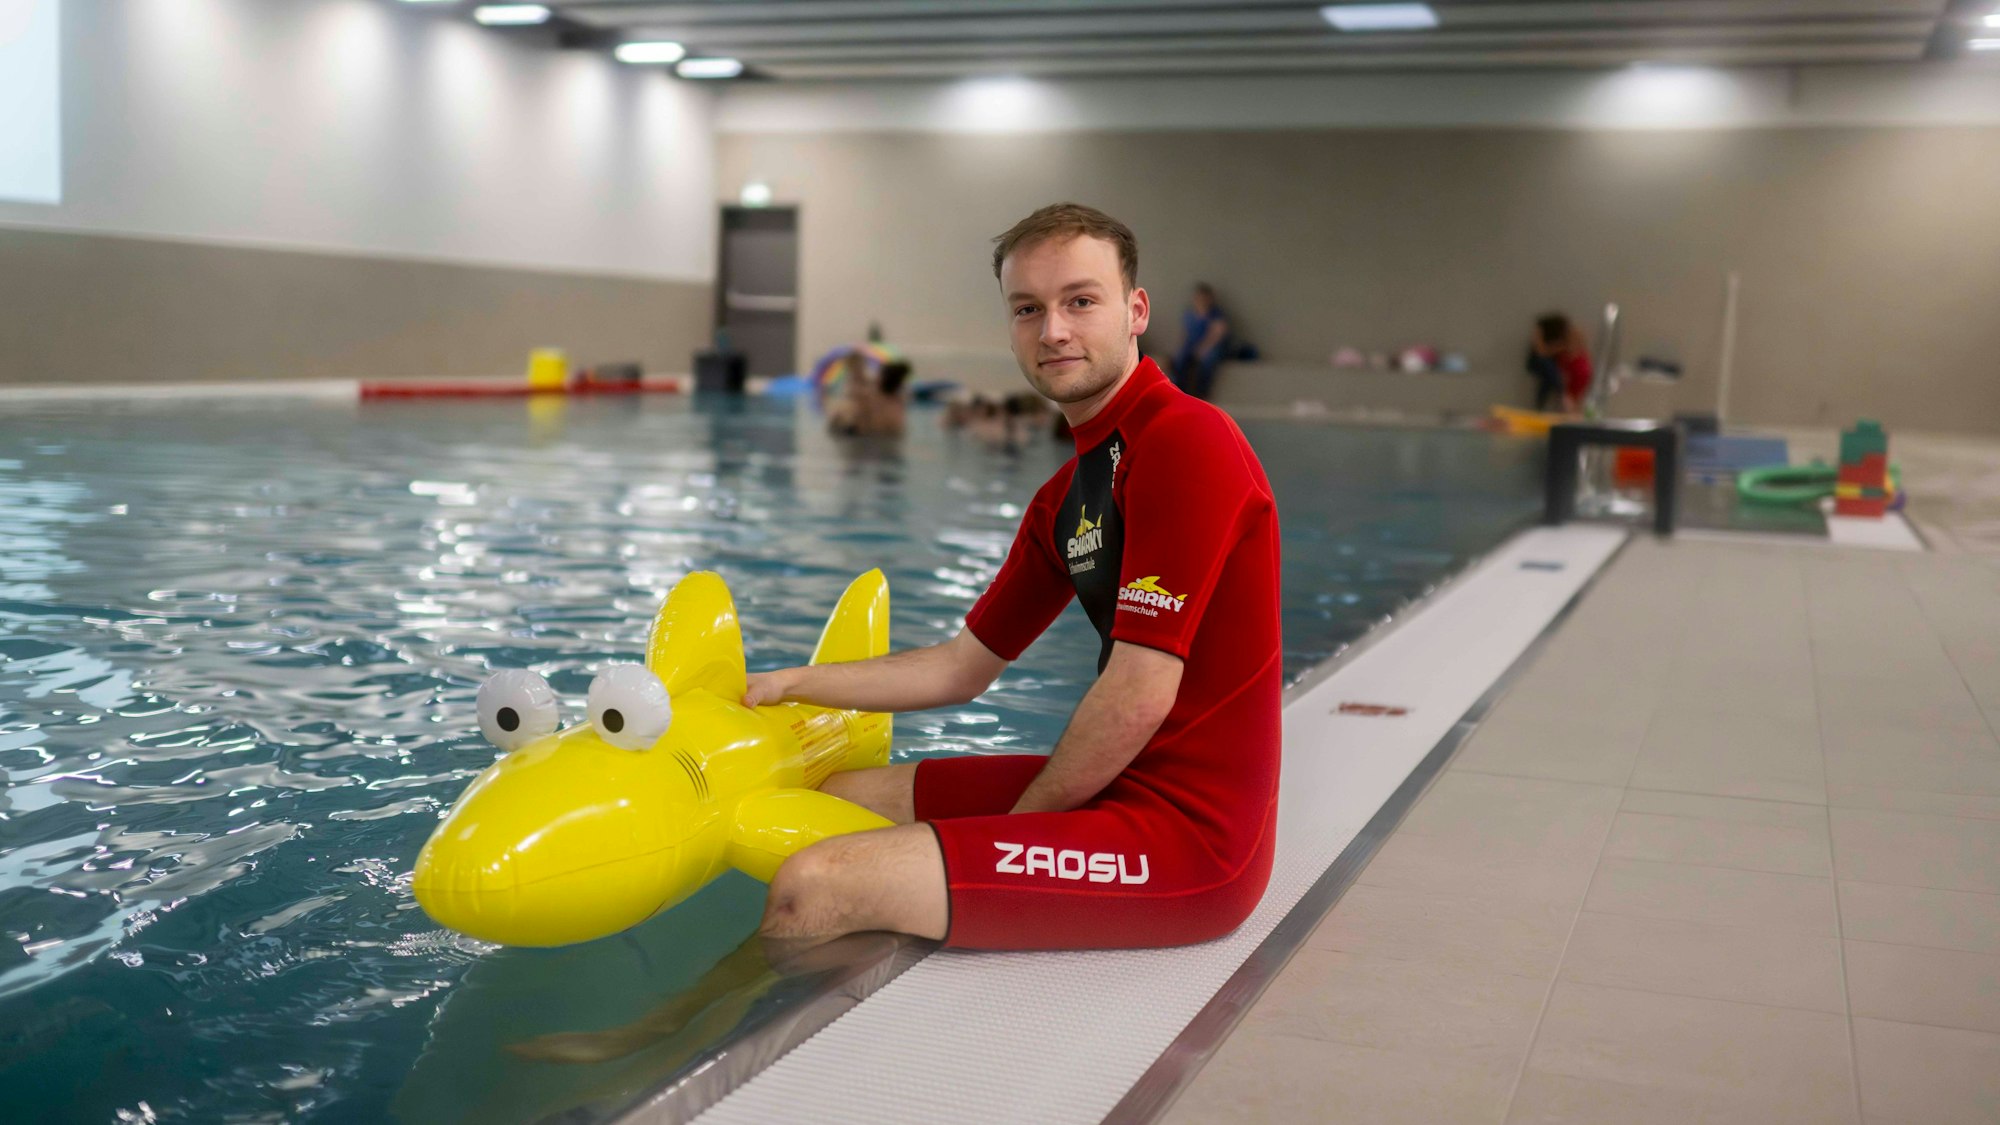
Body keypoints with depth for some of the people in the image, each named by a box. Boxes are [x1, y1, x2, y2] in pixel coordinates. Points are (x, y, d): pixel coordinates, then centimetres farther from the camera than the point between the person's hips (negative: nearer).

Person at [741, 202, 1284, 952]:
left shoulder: (1187, 441, -16)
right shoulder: (1066, 497, 14)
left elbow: (1138, 697, -20)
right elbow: (965, 668, 21)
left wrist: (1014, 825, -7)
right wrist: (795, 684, 17)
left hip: (1187, 835, -10)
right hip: (1122, 788, 10)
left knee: (816, 888, -18)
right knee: (841, 796, 18)